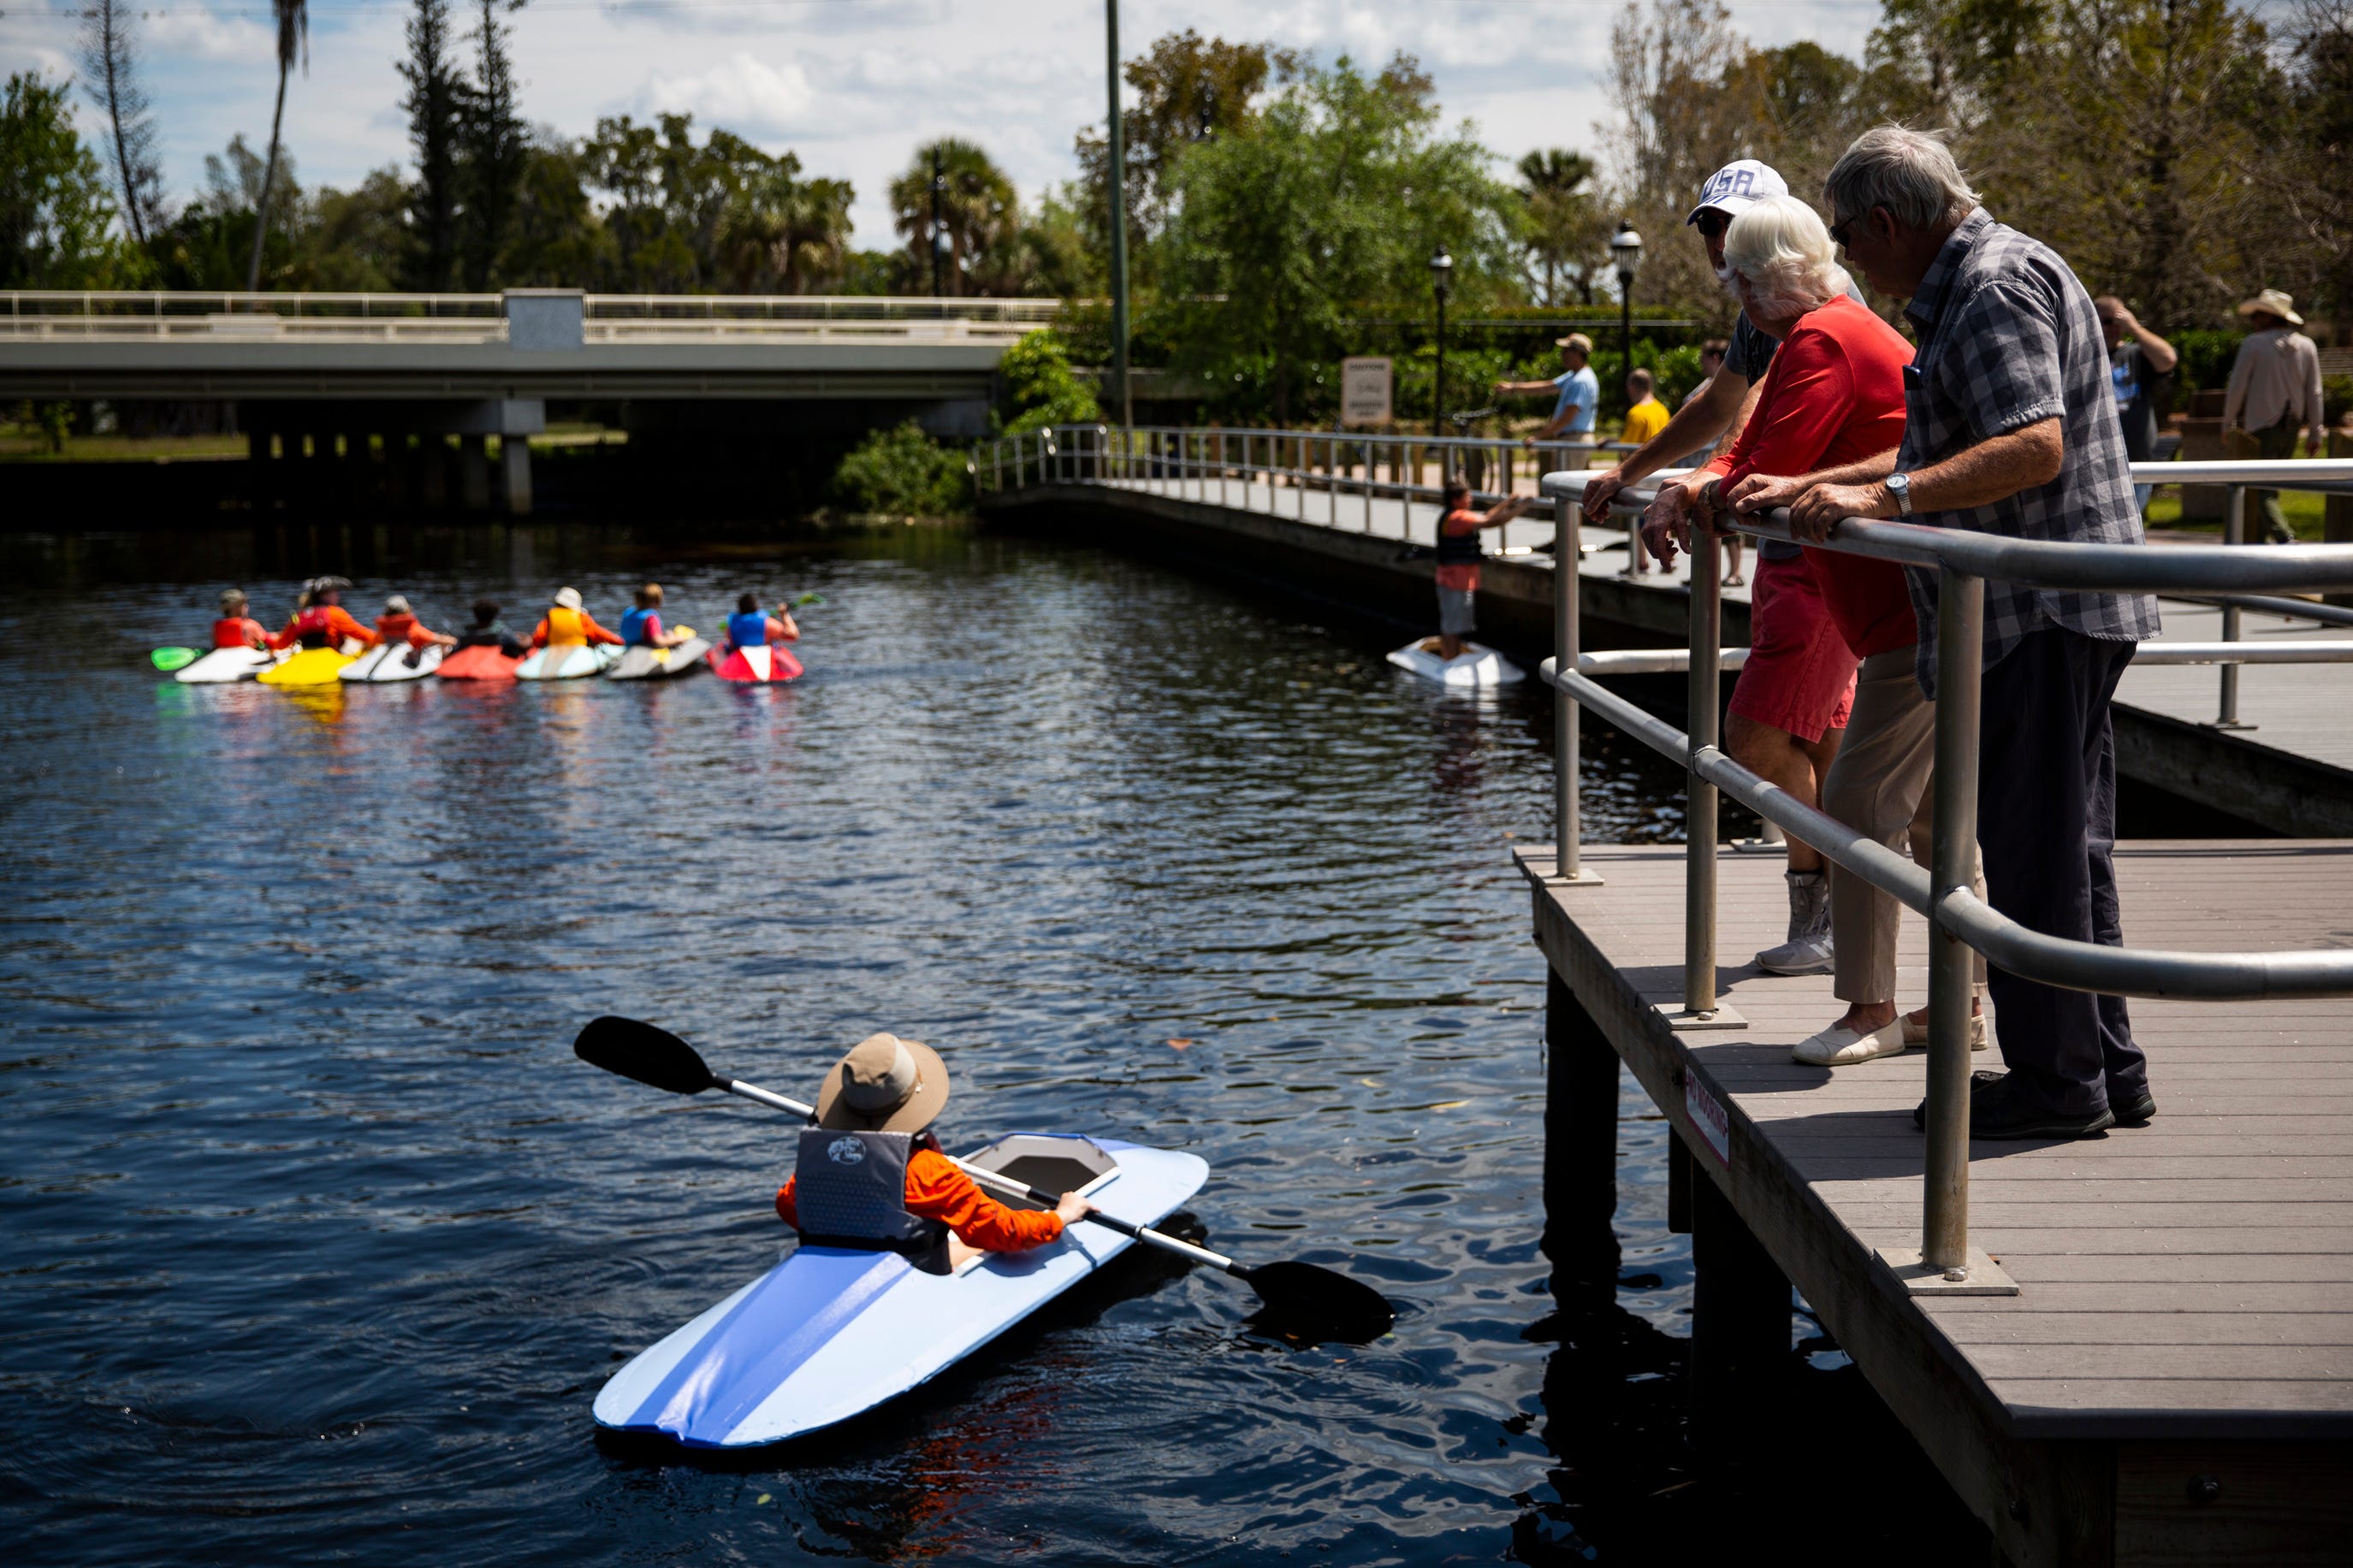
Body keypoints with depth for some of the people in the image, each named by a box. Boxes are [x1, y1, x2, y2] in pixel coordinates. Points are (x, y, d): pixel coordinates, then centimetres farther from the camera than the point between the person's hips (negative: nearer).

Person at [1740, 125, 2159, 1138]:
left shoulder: (1996, 285, -13)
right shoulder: (1965, 290, 21)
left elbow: (2034, 448, -26)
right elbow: (1939, 451, 28)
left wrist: (1883, 496, -31)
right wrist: (1806, 488, 25)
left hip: (2043, 613, -11)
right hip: (2043, 615, 11)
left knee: (2032, 852, -5)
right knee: (2067, 850, 14)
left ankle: (2056, 1082, 2)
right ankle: (2106, 1070, 20)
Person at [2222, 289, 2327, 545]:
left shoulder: (2254, 344, -9)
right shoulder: (2306, 346, 5)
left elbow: (2237, 388, -8)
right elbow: (2314, 393, 4)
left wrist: (2227, 424, 4)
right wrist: (2317, 432, 8)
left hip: (2260, 427, -5)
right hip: (2292, 427, 5)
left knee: (2263, 490, -7)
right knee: (2272, 487, 18)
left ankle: (2285, 539, -26)